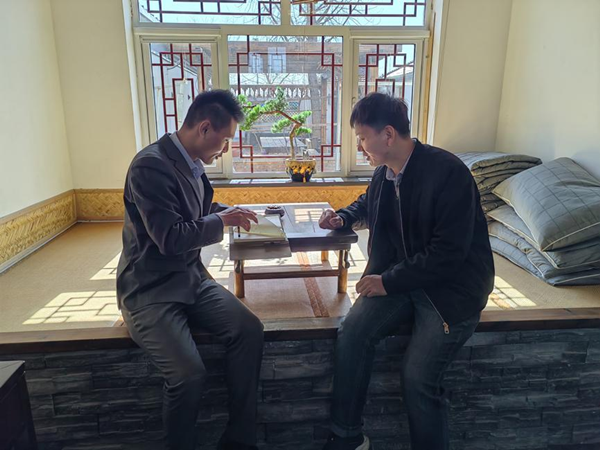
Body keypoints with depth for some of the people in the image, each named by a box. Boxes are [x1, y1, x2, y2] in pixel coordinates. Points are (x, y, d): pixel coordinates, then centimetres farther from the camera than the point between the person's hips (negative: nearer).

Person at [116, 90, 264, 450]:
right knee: (190, 373, -24)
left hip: (191, 278, 7)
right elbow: (170, 238, -24)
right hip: (150, 290, -7)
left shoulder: (191, 162, 6)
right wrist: (223, 221, -12)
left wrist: (231, 213, 8)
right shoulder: (151, 165, -19)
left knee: (250, 330, -13)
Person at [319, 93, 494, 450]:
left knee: (418, 377, -16)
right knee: (352, 333, -15)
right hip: (401, 278, 6)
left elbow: (448, 253, -23)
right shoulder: (384, 173, 3)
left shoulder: (448, 172, -20)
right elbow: (367, 205, 27)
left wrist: (389, 281, -20)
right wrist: (343, 218, 6)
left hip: (453, 285, -5)